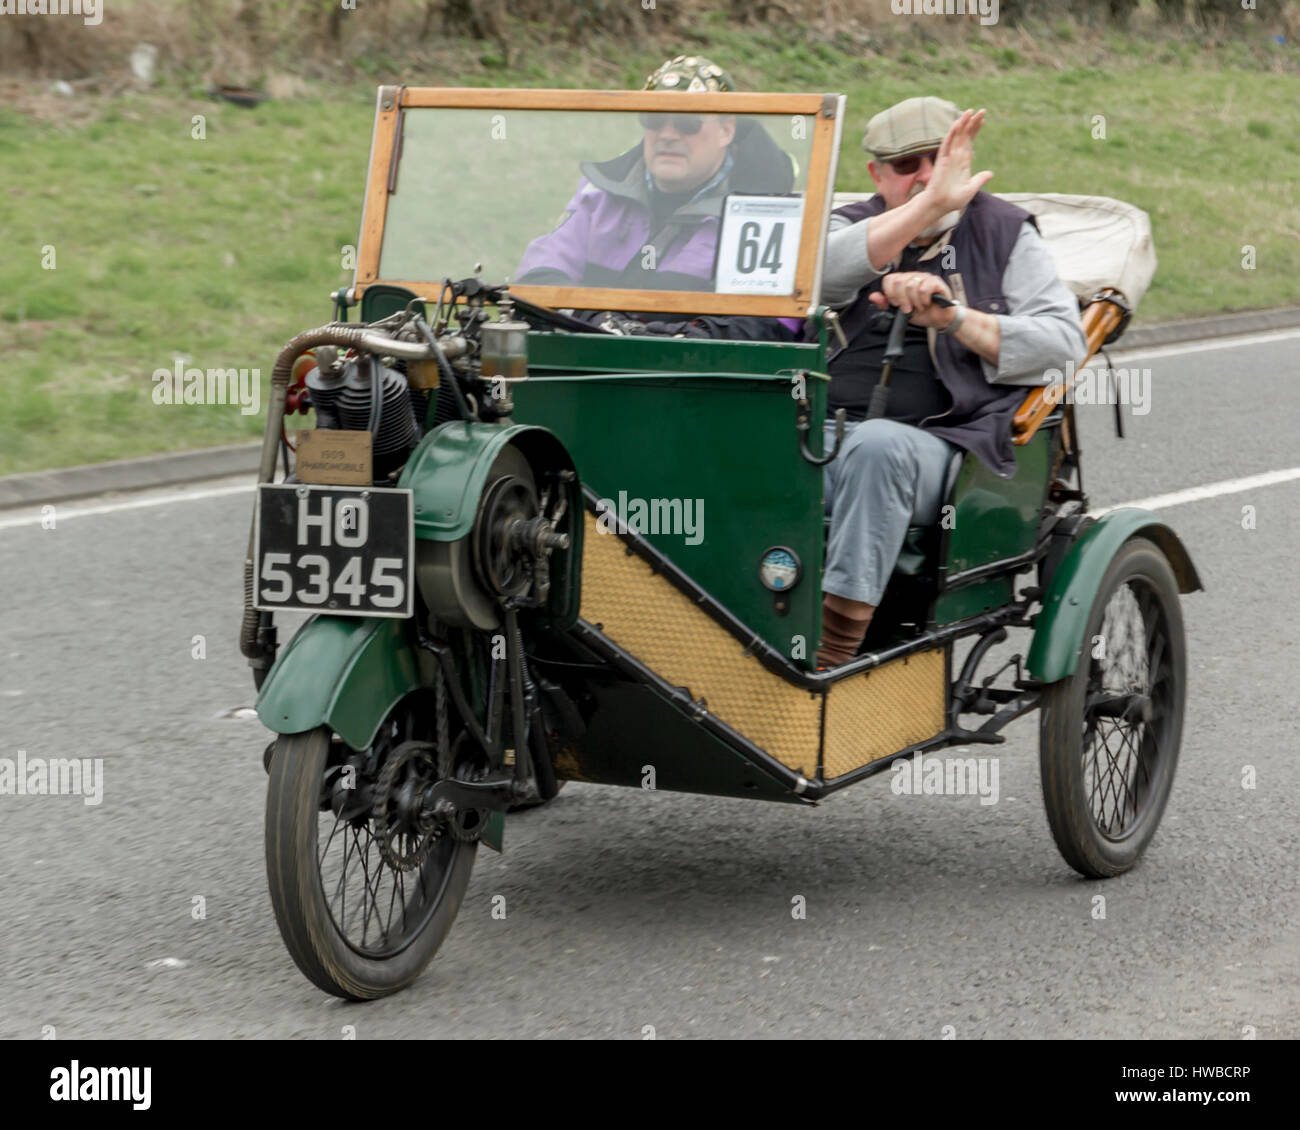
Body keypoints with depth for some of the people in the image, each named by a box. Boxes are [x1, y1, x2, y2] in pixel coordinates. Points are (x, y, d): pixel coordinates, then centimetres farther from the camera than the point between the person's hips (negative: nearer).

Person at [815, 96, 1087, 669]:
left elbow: (1065, 340, 4)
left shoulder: (1005, 232, 17)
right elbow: (820, 273, -9)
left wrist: (954, 316, -9)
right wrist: (930, 204, -15)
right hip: (830, 429, 2)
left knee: (878, 445, -38)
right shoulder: (852, 227, 19)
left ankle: (831, 659, -42)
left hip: (946, 442, -2)